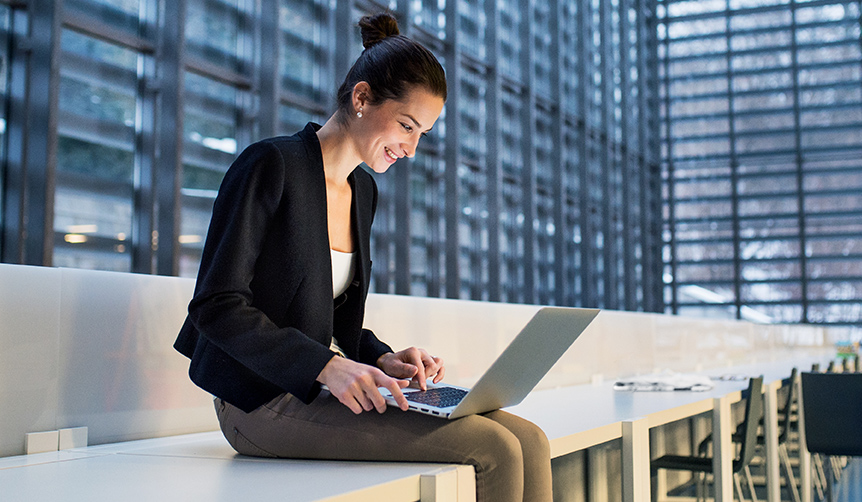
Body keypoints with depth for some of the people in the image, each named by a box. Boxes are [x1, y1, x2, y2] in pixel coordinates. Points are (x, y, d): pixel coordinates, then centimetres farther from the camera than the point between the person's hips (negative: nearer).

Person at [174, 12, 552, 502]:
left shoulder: (364, 191, 15)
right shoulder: (271, 164, -9)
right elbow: (216, 305, -16)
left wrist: (382, 360, 1)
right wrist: (327, 366, -25)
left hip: (317, 390, 8)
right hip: (263, 403, -7)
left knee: (529, 442, -11)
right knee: (494, 451, -22)